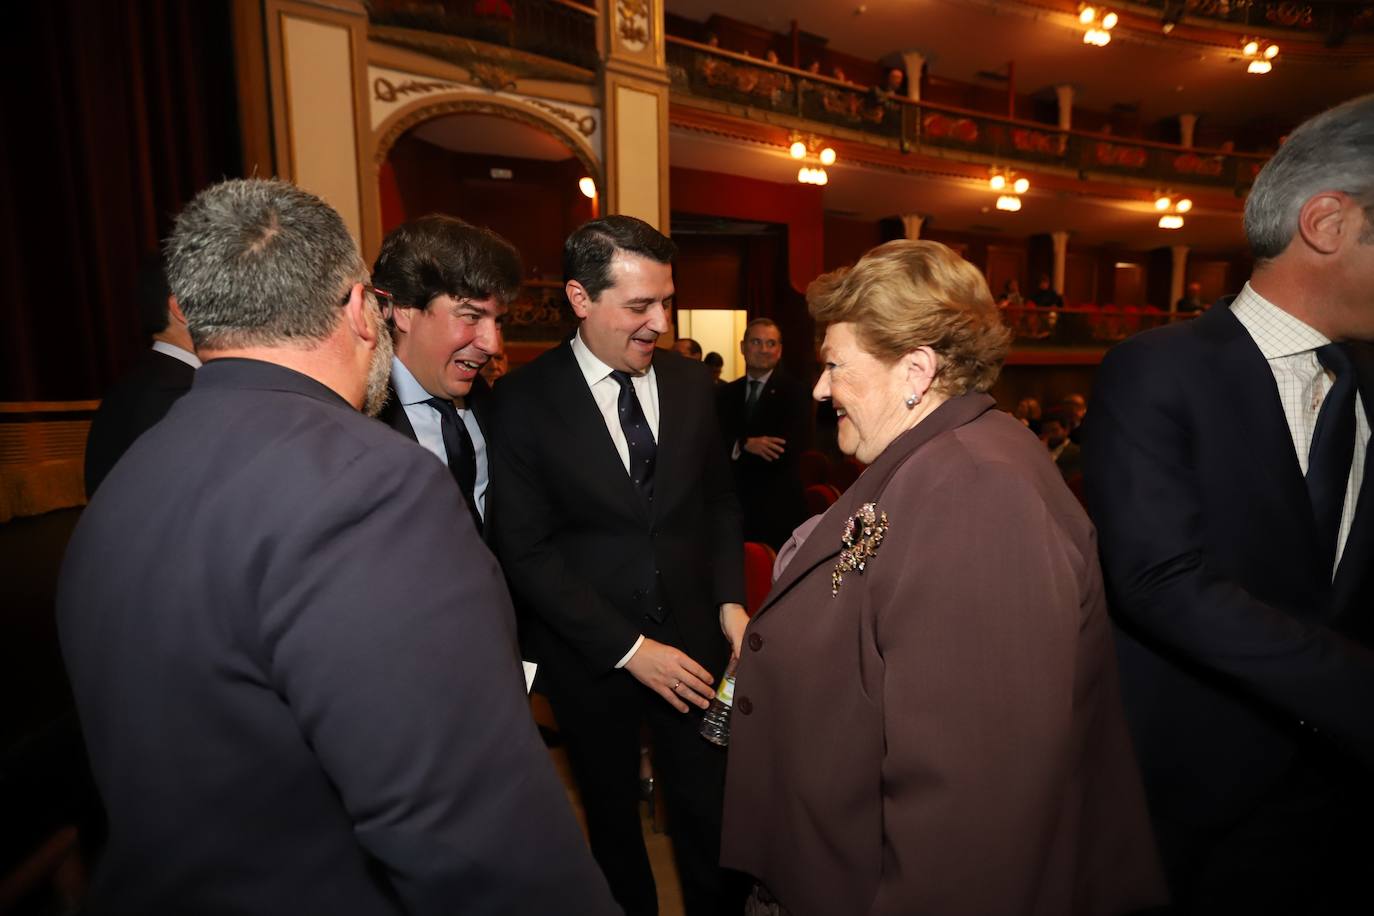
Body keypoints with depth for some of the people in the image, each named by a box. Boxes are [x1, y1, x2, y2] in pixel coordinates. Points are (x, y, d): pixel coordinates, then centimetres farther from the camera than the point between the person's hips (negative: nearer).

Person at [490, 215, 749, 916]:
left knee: (710, 819, 14)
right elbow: (526, 549, -14)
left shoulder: (691, 383, 0)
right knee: (613, 820, 21)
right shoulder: (524, 399, -12)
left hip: (693, 640, 2)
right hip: (591, 652, -2)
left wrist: (730, 601, -5)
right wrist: (627, 648, -16)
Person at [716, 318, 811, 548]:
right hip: (735, 502, 4)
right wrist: (746, 444, -20)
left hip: (778, 507, -3)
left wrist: (739, 449, -11)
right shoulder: (726, 393, 9)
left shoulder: (795, 392, -5)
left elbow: (792, 449, -16)